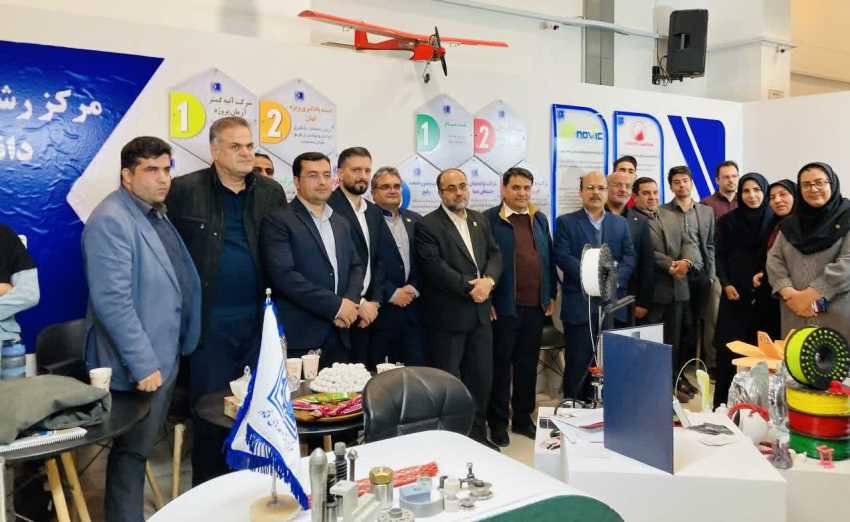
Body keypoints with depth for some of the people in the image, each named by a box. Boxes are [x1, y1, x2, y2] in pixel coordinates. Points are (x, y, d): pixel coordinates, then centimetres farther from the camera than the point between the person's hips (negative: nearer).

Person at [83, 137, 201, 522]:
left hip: (166, 356, 9)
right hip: (139, 366, -9)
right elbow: (112, 302, -24)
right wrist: (143, 364, -23)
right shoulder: (112, 220, -18)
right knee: (132, 453, 5)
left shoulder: (156, 214, 11)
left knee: (143, 448, 19)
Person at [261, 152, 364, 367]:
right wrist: (335, 305, -15)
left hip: (339, 335, 6)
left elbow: (356, 266, 16)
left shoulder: (341, 223, 17)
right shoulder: (278, 220, -6)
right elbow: (284, 275, -16)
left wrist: (350, 302, -5)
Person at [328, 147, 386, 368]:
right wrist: (358, 303, -12)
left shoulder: (375, 212, 15)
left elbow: (378, 261, 13)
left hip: (368, 311, 6)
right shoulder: (328, 207, -10)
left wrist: (374, 302, 1)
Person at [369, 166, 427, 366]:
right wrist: (392, 293, -11)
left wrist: (415, 288, -3)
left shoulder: (415, 220, 14)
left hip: (413, 309, 5)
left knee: (417, 366, 4)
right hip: (381, 310, -5)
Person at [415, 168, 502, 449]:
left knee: (482, 377, 13)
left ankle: (478, 434, 28)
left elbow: (494, 254, 9)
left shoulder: (481, 220, 13)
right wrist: (469, 287, -18)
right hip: (448, 317, -6)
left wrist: (488, 280, -11)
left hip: (480, 313, 6)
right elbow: (435, 267, -18)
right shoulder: (428, 225, -9)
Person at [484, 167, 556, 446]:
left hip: (536, 306, 5)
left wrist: (551, 295, 11)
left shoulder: (540, 219, 13)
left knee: (528, 363, 13)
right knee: (501, 364, 5)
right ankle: (498, 422, 16)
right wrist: (487, 302, -11)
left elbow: (548, 258, 16)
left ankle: (523, 418, 26)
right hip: (504, 306, -5)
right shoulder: (489, 219, -5)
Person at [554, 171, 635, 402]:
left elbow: (629, 257, 6)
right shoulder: (566, 222, 3)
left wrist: (615, 277, -13)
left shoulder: (620, 223, 15)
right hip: (579, 303, -3)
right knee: (577, 363, 1)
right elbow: (562, 257, -8)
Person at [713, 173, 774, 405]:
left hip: (764, 294, 1)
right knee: (728, 348, -3)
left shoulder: (774, 220, 4)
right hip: (735, 293, -1)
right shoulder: (728, 221, 3)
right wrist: (726, 284, -7)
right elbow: (720, 255, 3)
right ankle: (722, 401, 5)